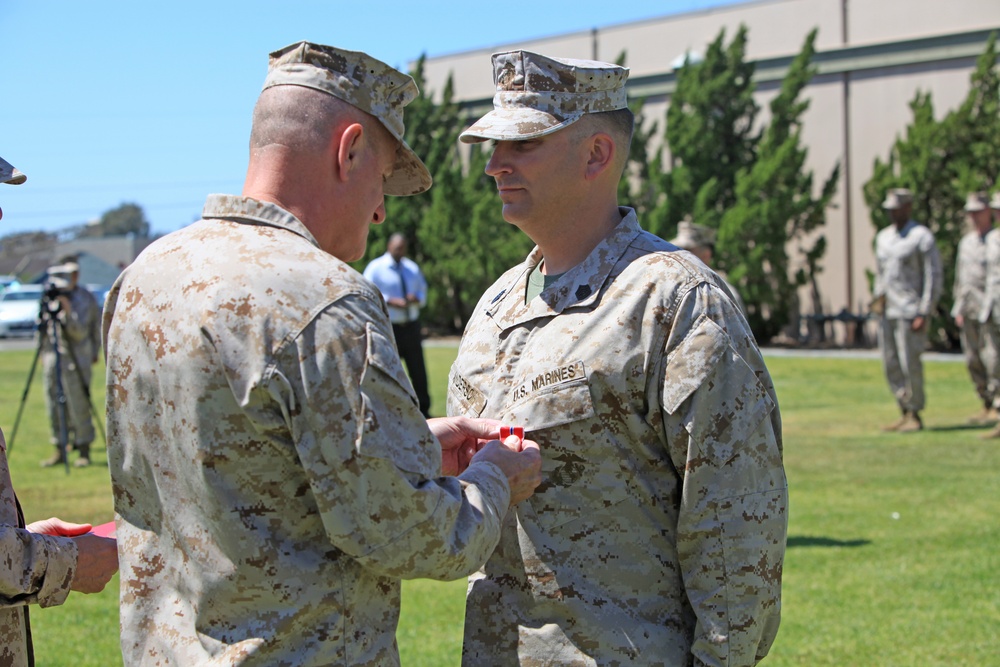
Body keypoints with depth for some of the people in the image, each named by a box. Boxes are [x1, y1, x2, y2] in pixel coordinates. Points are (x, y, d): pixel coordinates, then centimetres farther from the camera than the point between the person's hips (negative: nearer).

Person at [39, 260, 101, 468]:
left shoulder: (84, 299, -7)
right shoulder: (51, 298, 9)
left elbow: (79, 332, -16)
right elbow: (45, 328, 17)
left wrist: (68, 310, -26)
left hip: (75, 359, -6)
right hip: (52, 357, 6)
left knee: (78, 407, -5)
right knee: (54, 406, 6)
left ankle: (84, 450, 1)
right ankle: (60, 449, 12)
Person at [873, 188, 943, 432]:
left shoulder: (922, 236, -6)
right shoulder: (883, 236, 16)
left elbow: (933, 276, -8)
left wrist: (924, 313, -14)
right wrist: (878, 298, 12)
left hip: (910, 311, -7)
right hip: (887, 311, 7)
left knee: (910, 364, -7)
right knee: (891, 364, 7)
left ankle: (915, 415, 3)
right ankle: (905, 412, 15)